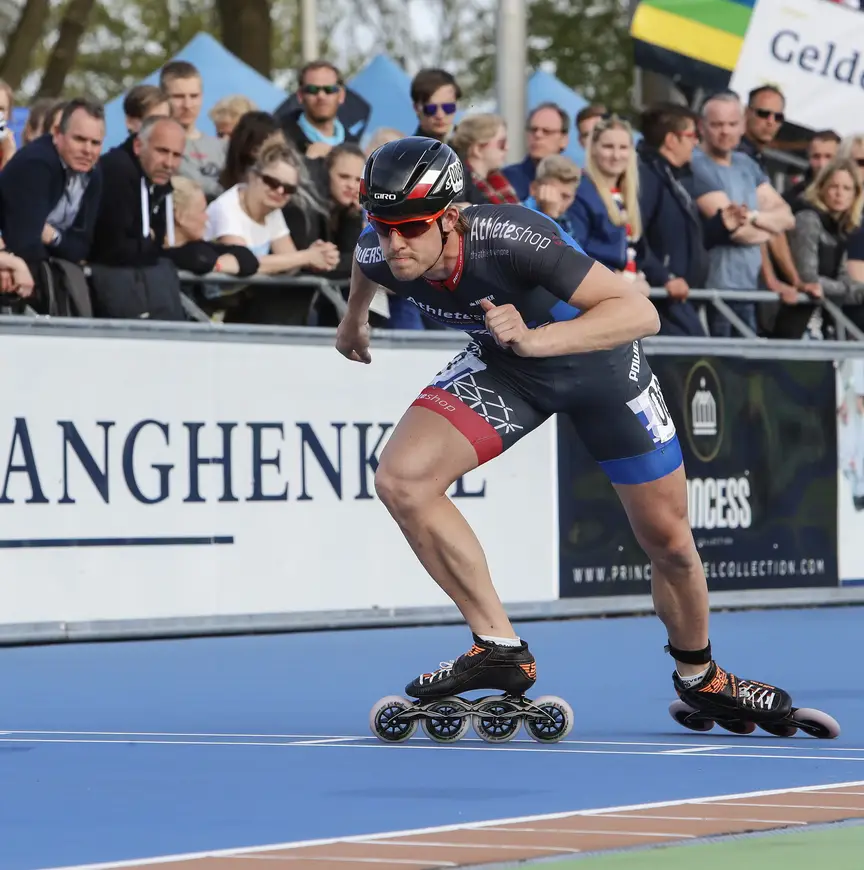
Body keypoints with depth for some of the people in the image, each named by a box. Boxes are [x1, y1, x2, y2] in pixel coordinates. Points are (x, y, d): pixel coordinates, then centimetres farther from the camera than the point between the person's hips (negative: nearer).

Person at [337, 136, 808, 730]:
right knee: (402, 479, -22)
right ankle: (500, 648, -12)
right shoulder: (382, 254, -24)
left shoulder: (509, 239, -40)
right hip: (503, 367, 4)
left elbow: (640, 312, -41)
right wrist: (355, 318, 25)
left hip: (601, 362, -4)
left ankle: (699, 676, 37)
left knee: (668, 540, 7)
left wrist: (534, 339, -54)